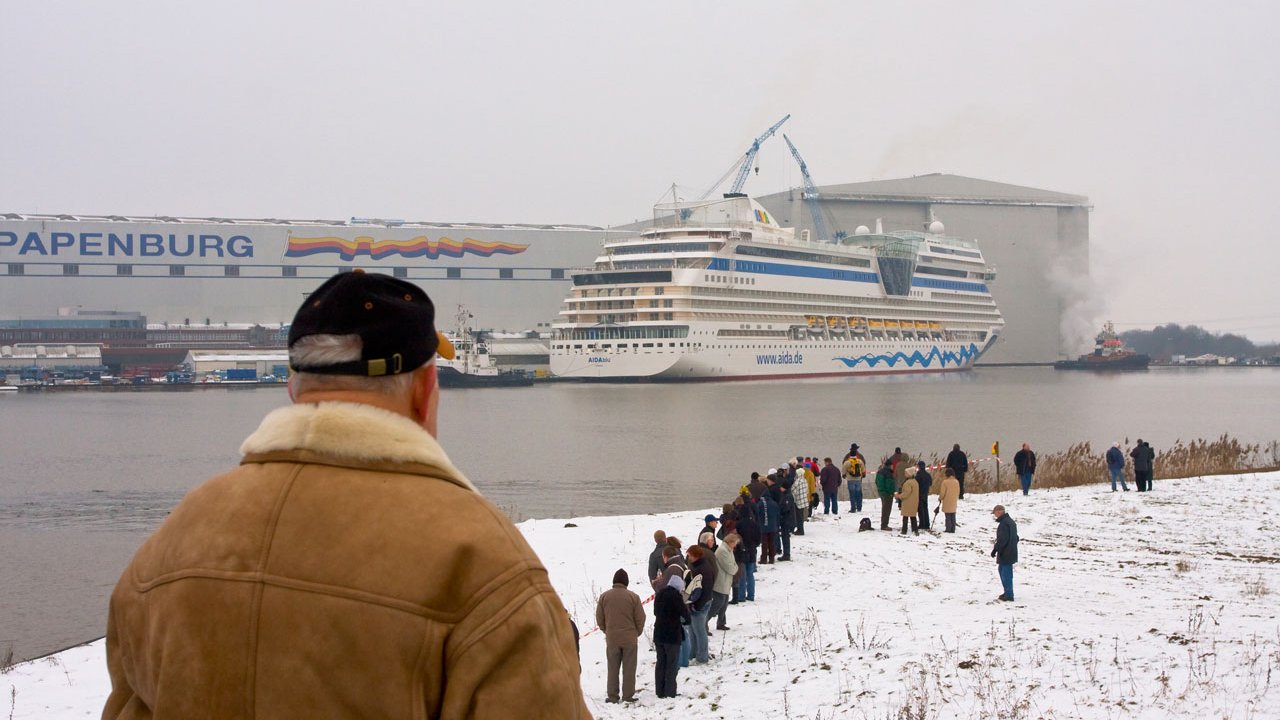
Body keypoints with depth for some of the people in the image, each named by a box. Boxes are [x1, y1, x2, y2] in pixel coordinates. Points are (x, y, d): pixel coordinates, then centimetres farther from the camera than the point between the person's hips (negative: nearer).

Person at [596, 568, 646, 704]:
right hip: (630, 639, -2)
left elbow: (599, 618, 4)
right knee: (629, 668, 5)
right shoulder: (633, 597, -8)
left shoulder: (604, 596, -2)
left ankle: (612, 695, 10)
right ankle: (628, 695, 6)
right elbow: (640, 618, -3)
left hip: (611, 639, 2)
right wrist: (637, 633, 13)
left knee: (613, 668, 10)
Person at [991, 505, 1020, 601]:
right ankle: (1008, 592, 28)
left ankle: (1009, 595, -1)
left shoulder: (1003, 523, -20)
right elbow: (1016, 537, 21)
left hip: (1005, 553, -11)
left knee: (1006, 574, -4)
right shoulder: (1011, 521, 13)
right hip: (1011, 552, 11)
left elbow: (1002, 540, -25)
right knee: (1002, 569, 22)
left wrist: (995, 550, -18)